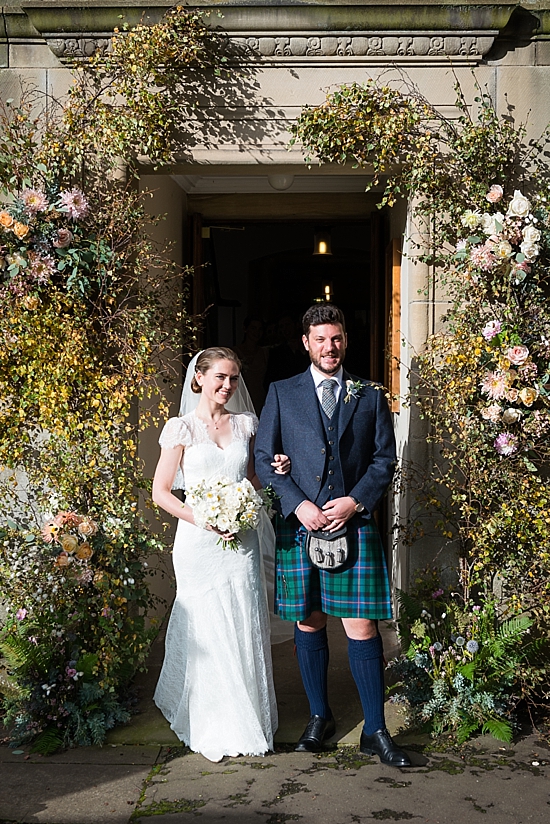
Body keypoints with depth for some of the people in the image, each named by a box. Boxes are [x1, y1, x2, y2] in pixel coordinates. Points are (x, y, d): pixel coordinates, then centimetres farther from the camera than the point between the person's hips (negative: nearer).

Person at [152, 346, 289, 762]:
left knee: (247, 631, 6)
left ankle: (249, 722, 21)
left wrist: (276, 471, -2)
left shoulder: (246, 424, 8)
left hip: (242, 541, 3)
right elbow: (161, 491, -4)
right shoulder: (182, 428, -3)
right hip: (199, 543, -3)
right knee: (207, 634, 3)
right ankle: (212, 728, 18)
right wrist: (204, 520, -15)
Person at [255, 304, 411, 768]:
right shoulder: (281, 394, 8)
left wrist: (355, 501, -8)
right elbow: (265, 459, 4)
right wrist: (298, 505, -9)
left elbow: (385, 459, 7)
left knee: (362, 629, -2)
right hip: (300, 526, 1)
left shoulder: (370, 396, 10)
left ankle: (375, 731, 9)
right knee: (308, 625, 10)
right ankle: (320, 717, 27)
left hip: (354, 526, -1)